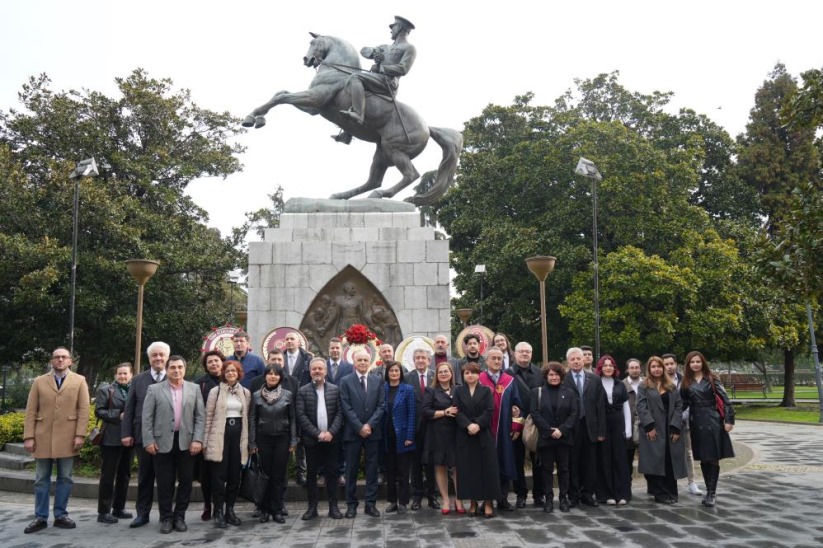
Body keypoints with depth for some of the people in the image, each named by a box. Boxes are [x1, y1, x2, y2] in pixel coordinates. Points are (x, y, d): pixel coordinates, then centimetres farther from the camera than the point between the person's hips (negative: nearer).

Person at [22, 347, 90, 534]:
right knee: (41, 479, 6)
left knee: (65, 478, 5)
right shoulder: (39, 382, 9)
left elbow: (83, 410, -1)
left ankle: (61, 516, 14)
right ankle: (41, 517, 14)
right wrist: (28, 436, -4)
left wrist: (80, 435, -10)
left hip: (67, 438, -1)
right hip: (43, 438, 1)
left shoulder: (79, 381, 5)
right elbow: (31, 411, 4)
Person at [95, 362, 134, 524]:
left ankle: (119, 508, 22)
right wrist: (118, 415, -14)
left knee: (124, 475, 11)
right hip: (112, 439, -4)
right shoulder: (106, 390, 1)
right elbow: (99, 411, -6)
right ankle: (103, 512, 5)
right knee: (108, 475, 0)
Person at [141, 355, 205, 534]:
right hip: (162, 442, -1)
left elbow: (200, 416, 3)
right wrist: (149, 441, -7)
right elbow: (147, 418, 0)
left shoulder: (194, 389, 6)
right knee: (164, 483, 5)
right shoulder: (154, 389, 2)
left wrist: (197, 439, -6)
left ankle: (179, 517, 19)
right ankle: (166, 518, 18)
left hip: (186, 442, 1)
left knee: (185, 481, 6)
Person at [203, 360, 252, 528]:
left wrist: (248, 440, 9)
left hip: (238, 435, 3)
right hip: (220, 435, -3)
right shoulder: (215, 391, 1)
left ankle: (230, 509, 17)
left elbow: (247, 417, 12)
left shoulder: (245, 392, 9)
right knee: (219, 475, -2)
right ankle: (218, 512, 6)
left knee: (234, 475, 7)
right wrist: (205, 441, -4)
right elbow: (208, 417, 0)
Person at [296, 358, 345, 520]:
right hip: (311, 439, 0)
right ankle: (312, 507, 13)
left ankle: (333, 506, 12)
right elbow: (301, 415, -6)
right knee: (311, 473, 5)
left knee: (331, 473, 5)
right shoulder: (303, 391, 1)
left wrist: (331, 432, -13)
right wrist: (317, 433, -13)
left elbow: (340, 413, 1)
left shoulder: (335, 390, 5)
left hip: (331, 438, 1)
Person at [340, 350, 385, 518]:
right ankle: (351, 504, 13)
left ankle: (371, 503, 13)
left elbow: (381, 405, 1)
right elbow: (346, 408, -6)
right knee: (351, 468, 4)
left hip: (373, 431, 2)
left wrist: (369, 425, -11)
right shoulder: (346, 381, 0)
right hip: (353, 432, -2)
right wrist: (359, 427, -12)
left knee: (372, 468, 5)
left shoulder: (378, 381, 6)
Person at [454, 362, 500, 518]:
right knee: (468, 468, 2)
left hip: (484, 434, -1)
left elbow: (489, 411, -5)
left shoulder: (486, 390, 5)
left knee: (487, 468, -1)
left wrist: (477, 424, -18)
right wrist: (468, 425, -17)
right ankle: (473, 501, 10)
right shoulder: (458, 391, 7)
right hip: (464, 435, 1)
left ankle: (488, 502, 4)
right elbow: (457, 412, -3)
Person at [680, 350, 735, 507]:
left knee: (713, 458, -3)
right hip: (696, 422, 3)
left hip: (713, 421, -3)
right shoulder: (686, 383, 6)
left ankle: (712, 492, 2)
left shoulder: (712, 379, -2)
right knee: (703, 459, 8)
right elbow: (683, 403, 9)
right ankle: (709, 491, 18)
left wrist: (729, 420, -11)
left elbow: (725, 399, -5)